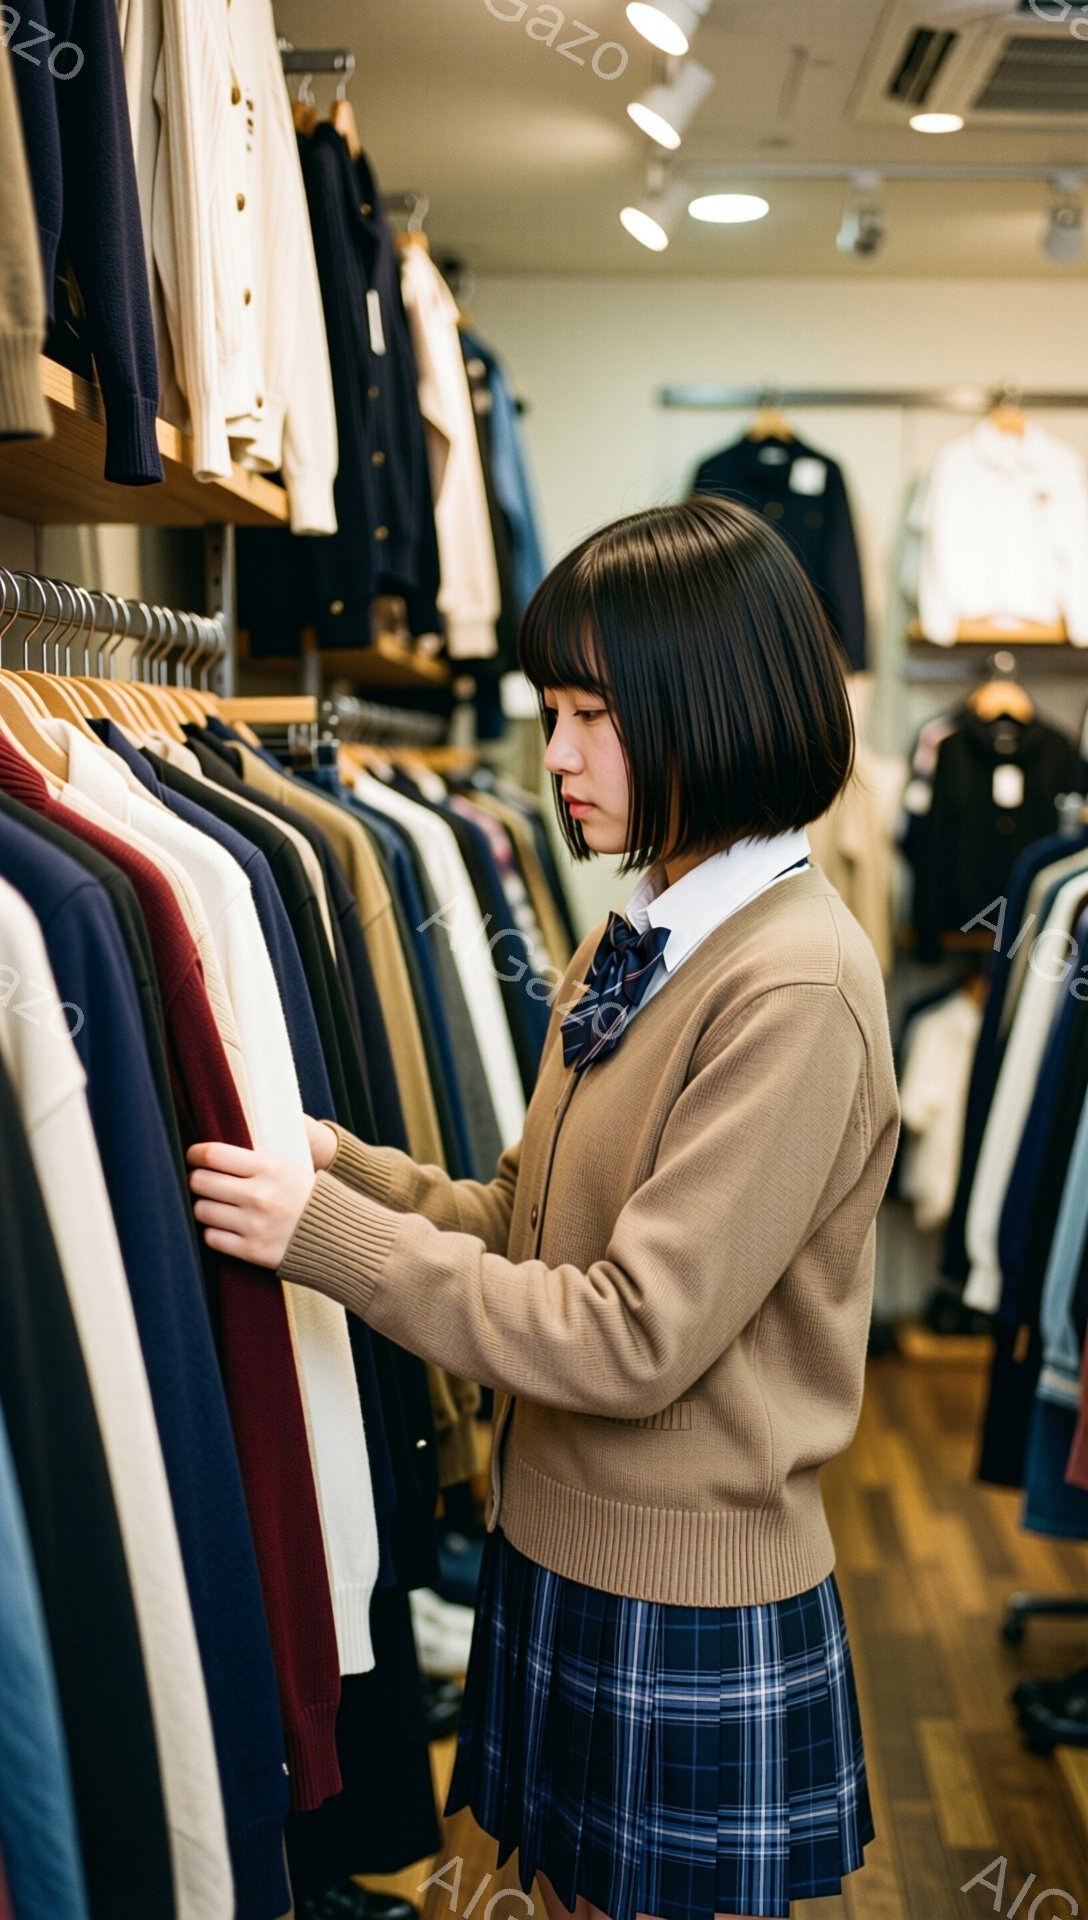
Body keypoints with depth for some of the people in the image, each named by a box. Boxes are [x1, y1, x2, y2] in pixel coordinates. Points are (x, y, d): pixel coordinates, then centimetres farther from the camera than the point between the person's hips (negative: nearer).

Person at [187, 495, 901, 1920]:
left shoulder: (796, 991, -22)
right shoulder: (637, 942, 6)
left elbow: (636, 1336, -24)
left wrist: (328, 1234, -20)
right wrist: (343, 1164, -6)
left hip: (687, 1607, -8)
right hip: (558, 1545, 8)